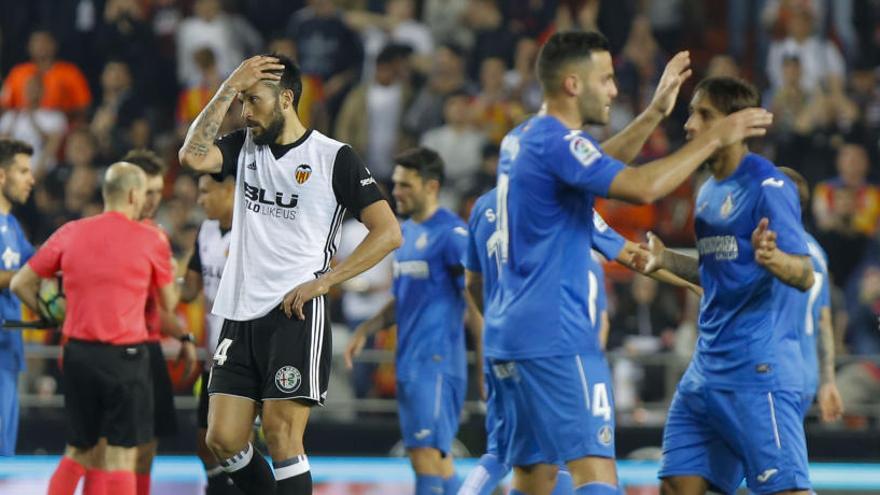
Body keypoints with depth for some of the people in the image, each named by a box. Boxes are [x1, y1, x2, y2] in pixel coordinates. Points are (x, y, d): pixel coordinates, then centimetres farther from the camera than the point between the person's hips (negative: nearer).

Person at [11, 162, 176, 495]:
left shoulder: (70, 233, 5)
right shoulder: (151, 240, -3)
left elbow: (21, 284, 8)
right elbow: (169, 303, 8)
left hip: (78, 352, 4)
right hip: (125, 355, -4)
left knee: (78, 452, 16)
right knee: (121, 456, -1)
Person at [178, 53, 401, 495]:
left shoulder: (334, 158, -3)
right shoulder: (244, 146, 12)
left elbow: (388, 233, -6)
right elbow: (192, 156, -8)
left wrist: (324, 281, -12)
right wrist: (229, 88, -8)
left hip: (296, 316, -6)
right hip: (241, 316, 6)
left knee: (281, 438, -11)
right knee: (222, 441, 2)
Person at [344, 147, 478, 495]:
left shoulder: (451, 233, -10)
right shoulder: (405, 232, 16)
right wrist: (365, 331, 14)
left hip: (436, 362, -9)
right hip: (408, 363, 9)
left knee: (427, 454, -14)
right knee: (437, 458, 11)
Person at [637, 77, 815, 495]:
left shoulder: (767, 186, -11)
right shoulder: (709, 192, 15)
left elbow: (805, 275, -19)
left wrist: (772, 258, -39)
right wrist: (667, 260, 18)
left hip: (758, 367, -9)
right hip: (707, 365, 9)